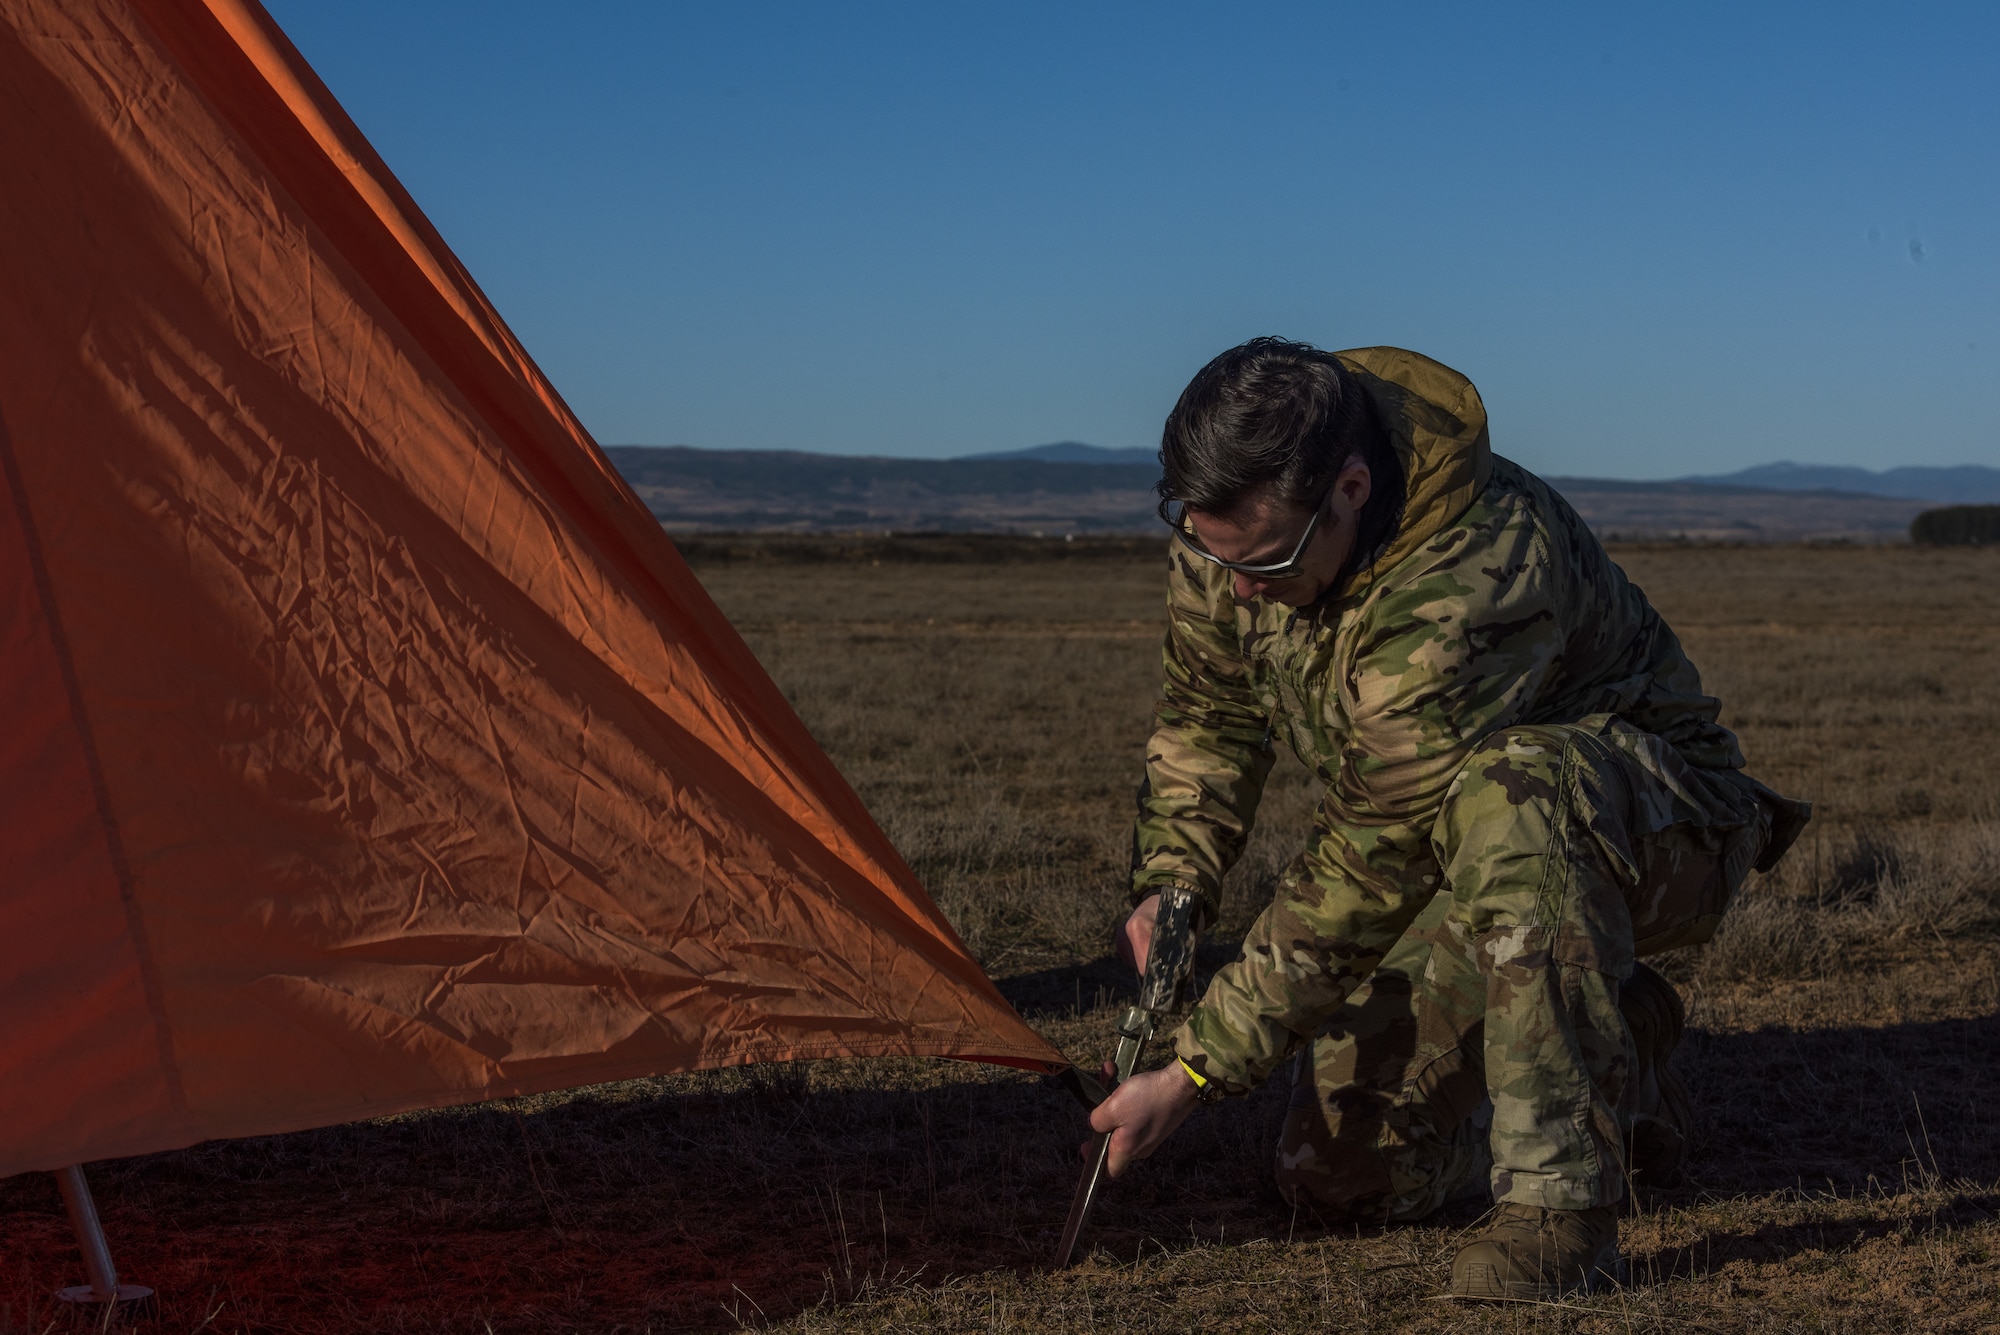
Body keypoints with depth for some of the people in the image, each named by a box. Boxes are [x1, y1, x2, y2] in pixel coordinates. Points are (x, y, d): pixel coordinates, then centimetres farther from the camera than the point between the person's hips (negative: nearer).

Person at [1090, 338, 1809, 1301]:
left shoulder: (1469, 578, -38)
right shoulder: (1233, 534, -14)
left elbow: (1369, 868, -35)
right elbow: (1206, 714, 4)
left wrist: (1193, 1072, -29)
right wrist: (1167, 883, -13)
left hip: (1656, 830, -7)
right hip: (1482, 861, 7)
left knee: (1502, 789, -44)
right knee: (1340, 1176, 0)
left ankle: (1560, 1201, -33)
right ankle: (1614, 1063, 23)